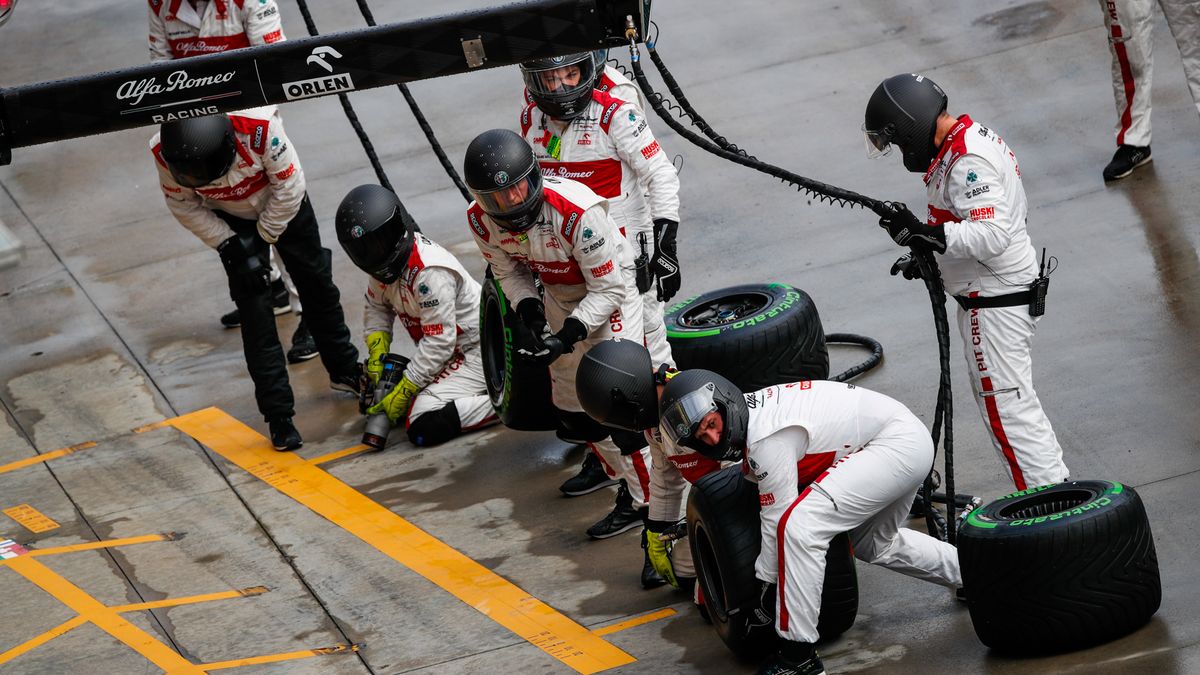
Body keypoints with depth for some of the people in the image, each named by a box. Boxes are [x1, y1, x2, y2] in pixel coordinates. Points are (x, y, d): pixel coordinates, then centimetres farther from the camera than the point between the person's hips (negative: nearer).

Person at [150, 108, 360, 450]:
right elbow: (184, 206, -13)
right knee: (255, 310, -8)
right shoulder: (166, 152, -33)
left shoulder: (259, 126, -41)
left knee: (316, 283, 14)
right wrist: (231, 246, -18)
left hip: (283, 203, 0)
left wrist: (263, 237, -17)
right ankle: (278, 415, 0)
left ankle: (344, 370, 37)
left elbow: (289, 186, -25)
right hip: (229, 218, 0)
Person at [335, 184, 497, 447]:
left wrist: (404, 390, -21)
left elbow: (438, 342, -26)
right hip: (445, 353, 10)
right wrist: (378, 351, -3)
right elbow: (377, 307, 15)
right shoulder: (388, 262, -1)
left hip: (476, 353, -10)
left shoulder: (430, 272, -28)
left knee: (425, 427, -25)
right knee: (375, 396, 6)